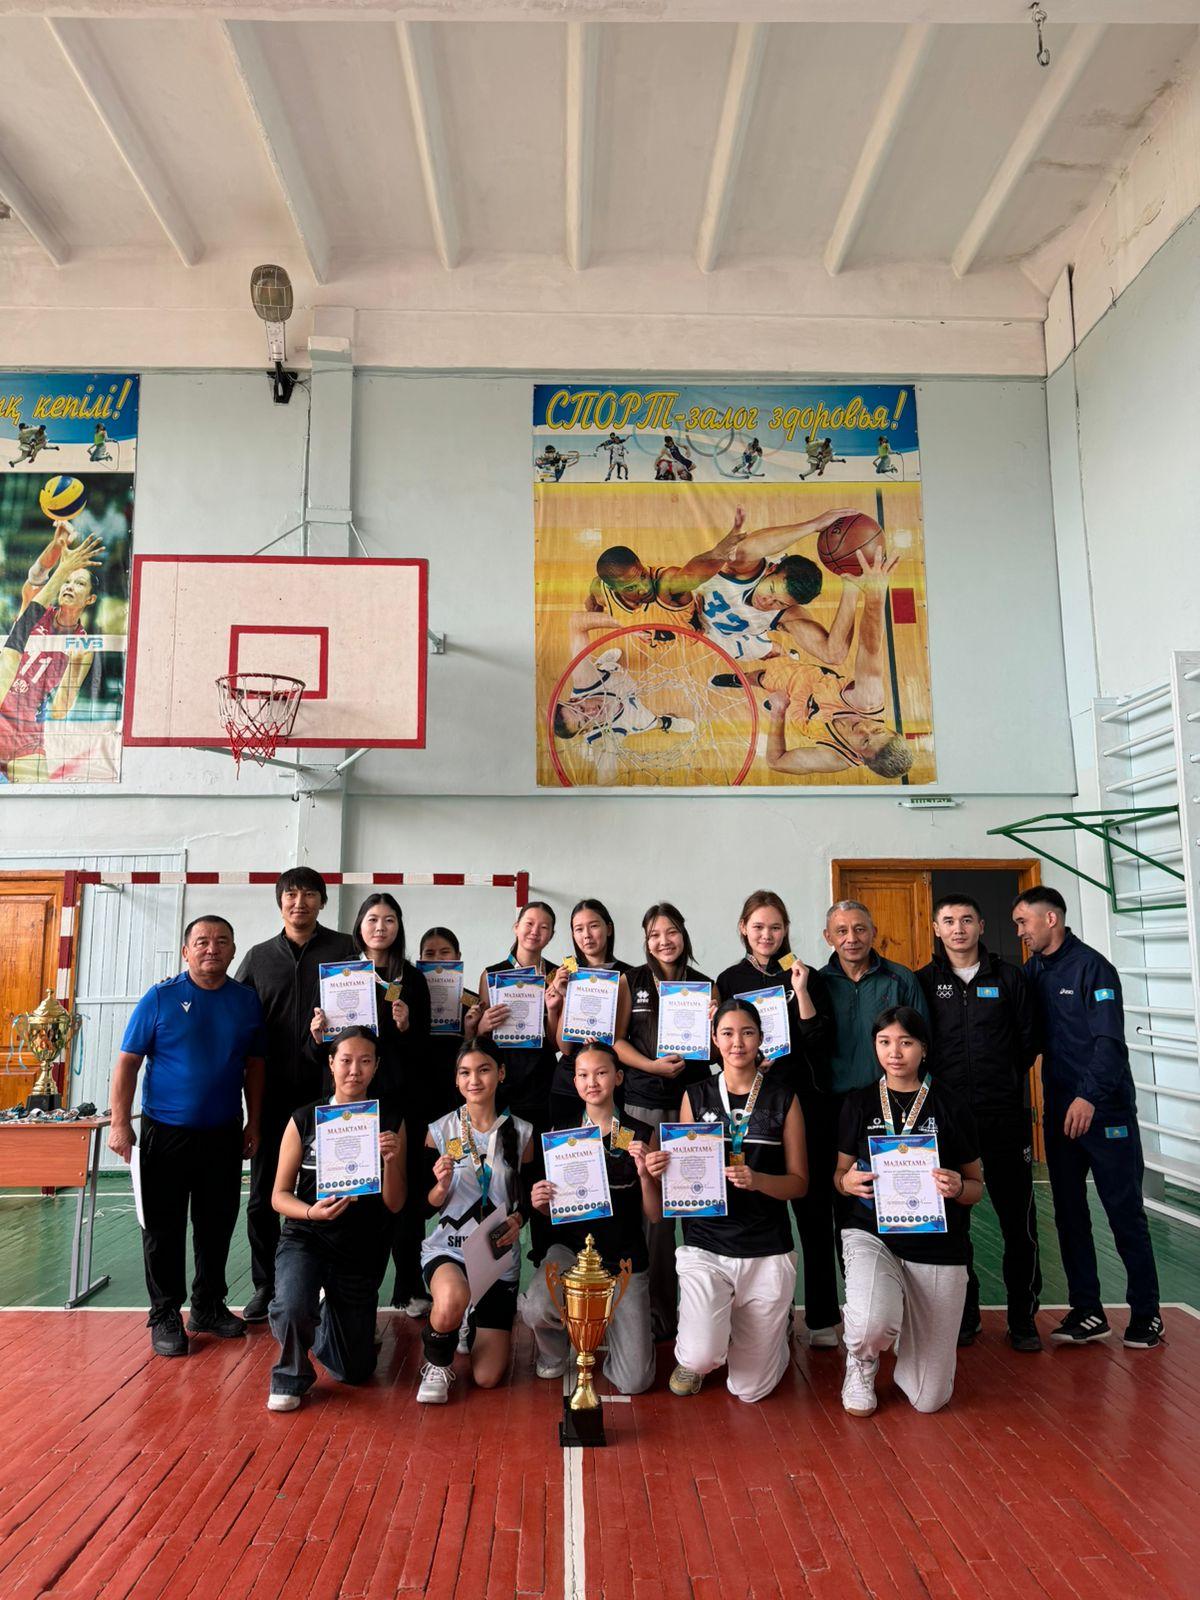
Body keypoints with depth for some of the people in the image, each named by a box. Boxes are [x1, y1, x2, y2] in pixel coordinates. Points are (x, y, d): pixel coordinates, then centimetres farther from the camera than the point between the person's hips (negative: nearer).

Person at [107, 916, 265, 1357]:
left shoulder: (247, 1001, 2)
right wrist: (120, 1123, -12)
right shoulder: (160, 998, -7)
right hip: (166, 1133, -3)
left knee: (217, 1224, 13)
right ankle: (165, 1316, 20)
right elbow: (127, 1061, -7)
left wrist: (253, 1123, 6)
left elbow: (254, 1067, 8)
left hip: (224, 1135, 3)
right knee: (164, 1226, 6)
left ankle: (209, 1307, 29)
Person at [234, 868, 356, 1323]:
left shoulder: (343, 950, 0)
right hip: (272, 1092, 3)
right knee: (263, 1195, 9)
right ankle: (265, 1286, 25)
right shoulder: (260, 957, 10)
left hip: (325, 1088, -3)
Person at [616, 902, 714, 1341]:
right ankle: (658, 1310, 14)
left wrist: (712, 1023, -10)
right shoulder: (631, 982, 6)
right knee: (652, 1206, 1)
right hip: (643, 1104, -1)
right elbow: (616, 1040, 1)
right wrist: (653, 1065, -13)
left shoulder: (703, 985, 9)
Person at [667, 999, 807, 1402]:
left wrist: (757, 1180, -19)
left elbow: (799, 1182, 1)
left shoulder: (783, 1099, 1)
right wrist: (661, 1169, -15)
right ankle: (692, 1358, 18)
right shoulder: (696, 1096, 3)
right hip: (705, 1244, 0)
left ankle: (770, 1329, 39)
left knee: (750, 1389, 6)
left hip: (767, 1250, 0)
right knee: (701, 1358, -20)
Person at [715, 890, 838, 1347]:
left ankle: (822, 1317, 12)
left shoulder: (805, 975, 5)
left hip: (806, 1103, 0)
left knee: (813, 1207, 2)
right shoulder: (729, 980, 7)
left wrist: (801, 990, -12)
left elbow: (820, 1040, -4)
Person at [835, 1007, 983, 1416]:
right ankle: (861, 1363, 6)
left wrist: (958, 1188, -17)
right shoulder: (860, 1103, 3)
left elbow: (977, 1185, 6)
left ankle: (904, 1336, 38)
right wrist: (847, 1181, -12)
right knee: (873, 1326, -32)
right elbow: (841, 1173, 11)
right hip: (872, 1234, 0)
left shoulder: (951, 1107, -1)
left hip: (938, 1247, 0)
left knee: (929, 1398, 4)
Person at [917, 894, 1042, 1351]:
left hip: (1005, 1117, 0)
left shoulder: (1009, 978, 5)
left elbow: (1029, 1040, 10)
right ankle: (964, 1316, 22)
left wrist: (1002, 1083, 9)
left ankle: (1023, 1319, 19)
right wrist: (942, 1086, 2)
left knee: (1019, 1223, 4)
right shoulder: (922, 982, 4)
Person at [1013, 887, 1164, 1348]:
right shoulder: (1033, 972, 9)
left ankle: (1145, 1311, 16)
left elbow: (1109, 1040, -19)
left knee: (1124, 1210, 2)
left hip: (1105, 1108, -6)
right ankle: (1087, 1312, 19)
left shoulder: (1091, 967, -11)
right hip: (1059, 1110, 6)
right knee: (1069, 1212, 9)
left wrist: (1090, 1095, -28)